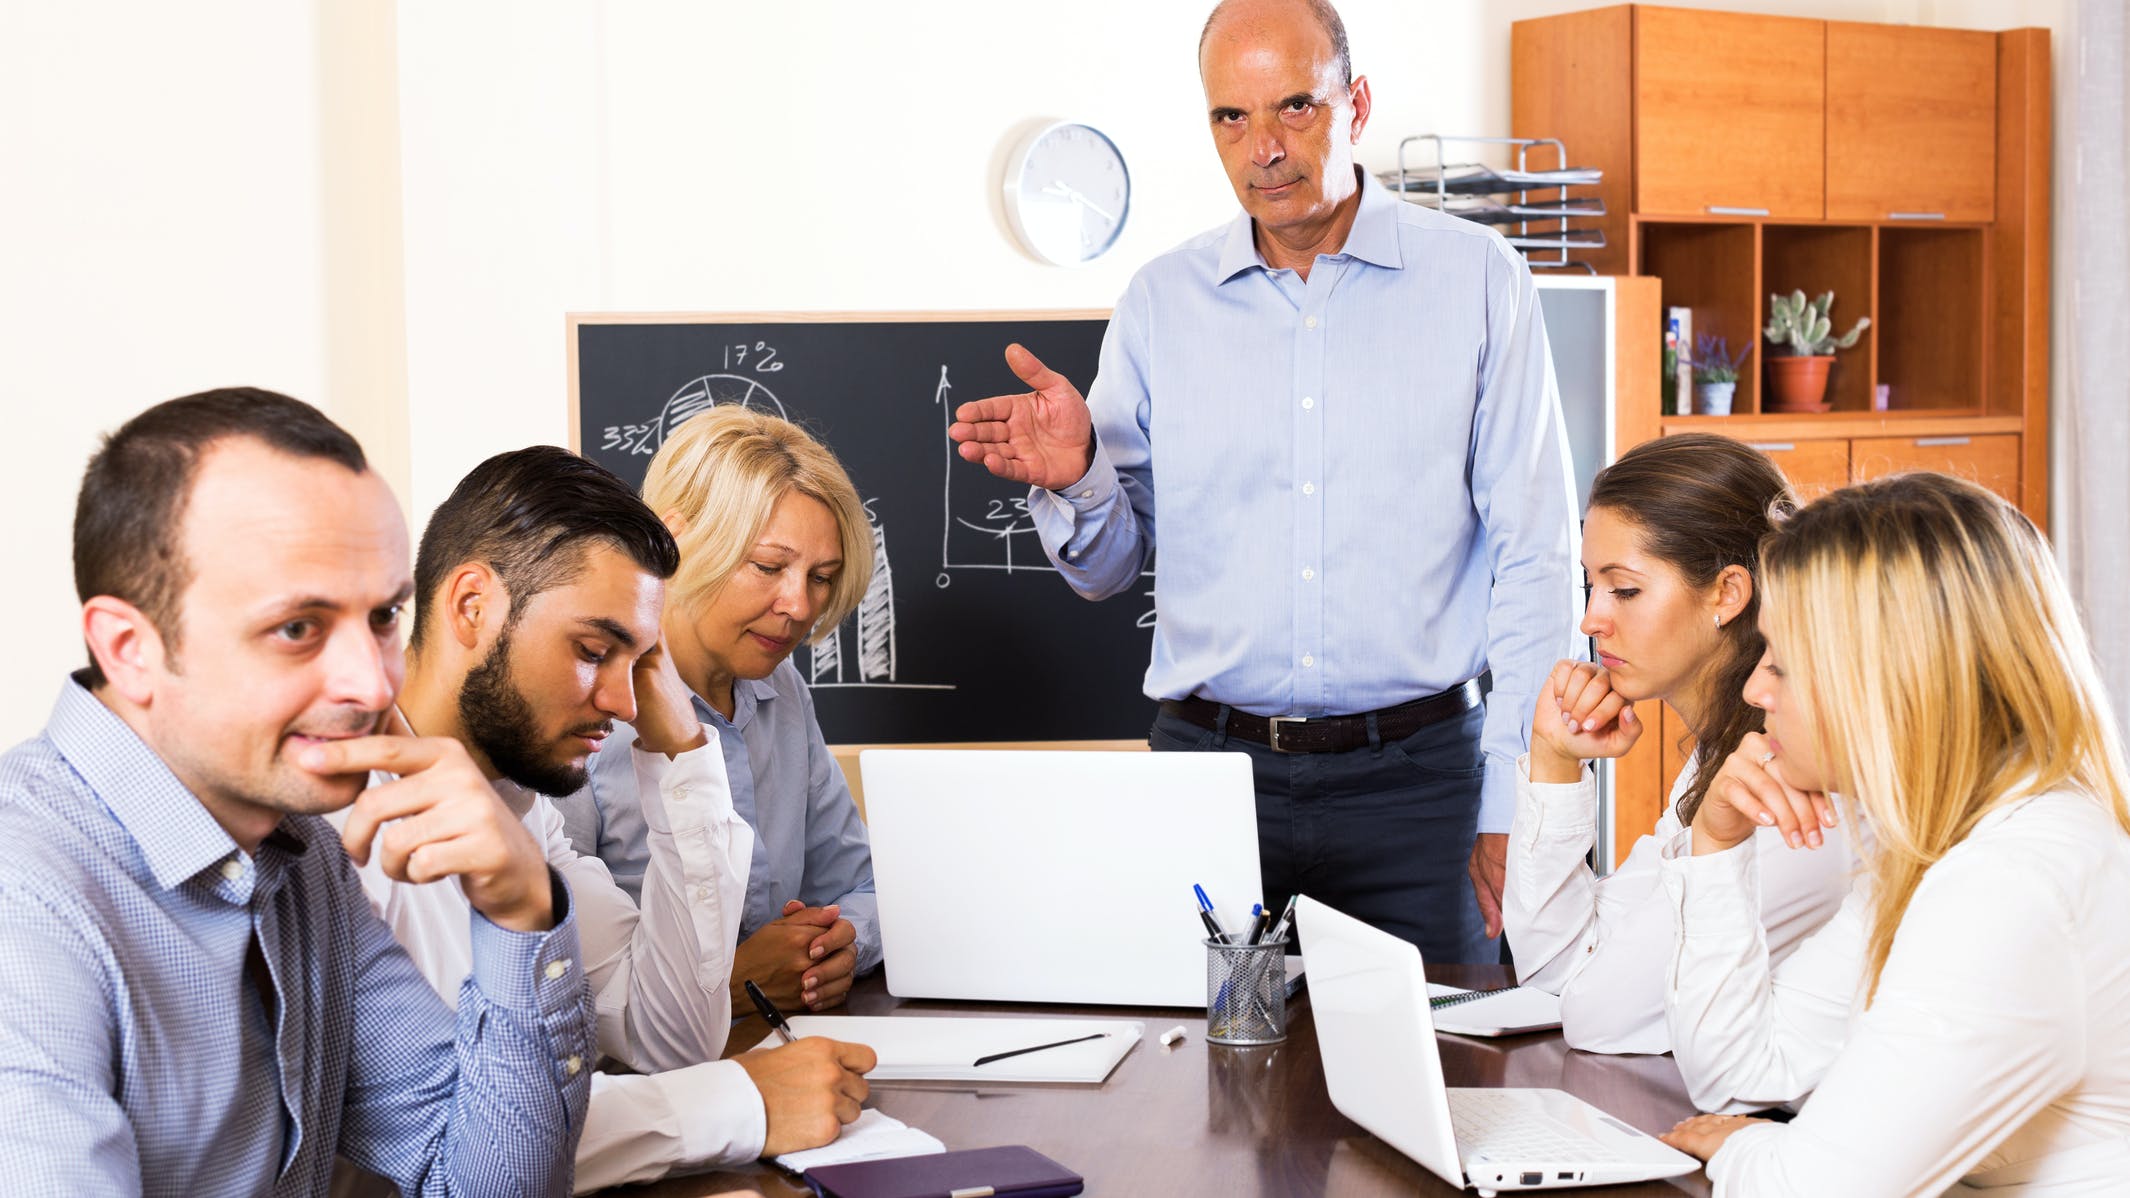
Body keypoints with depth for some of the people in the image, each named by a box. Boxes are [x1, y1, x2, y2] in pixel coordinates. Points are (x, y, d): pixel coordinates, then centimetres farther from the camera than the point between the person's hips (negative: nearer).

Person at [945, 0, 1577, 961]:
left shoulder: (1475, 281, 2)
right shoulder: (1161, 301, 7)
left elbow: (1534, 559, 2)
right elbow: (1108, 570, 11)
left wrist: (1513, 805, -3)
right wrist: (1076, 478, -12)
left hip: (1413, 772, -1)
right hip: (1206, 762, 2)